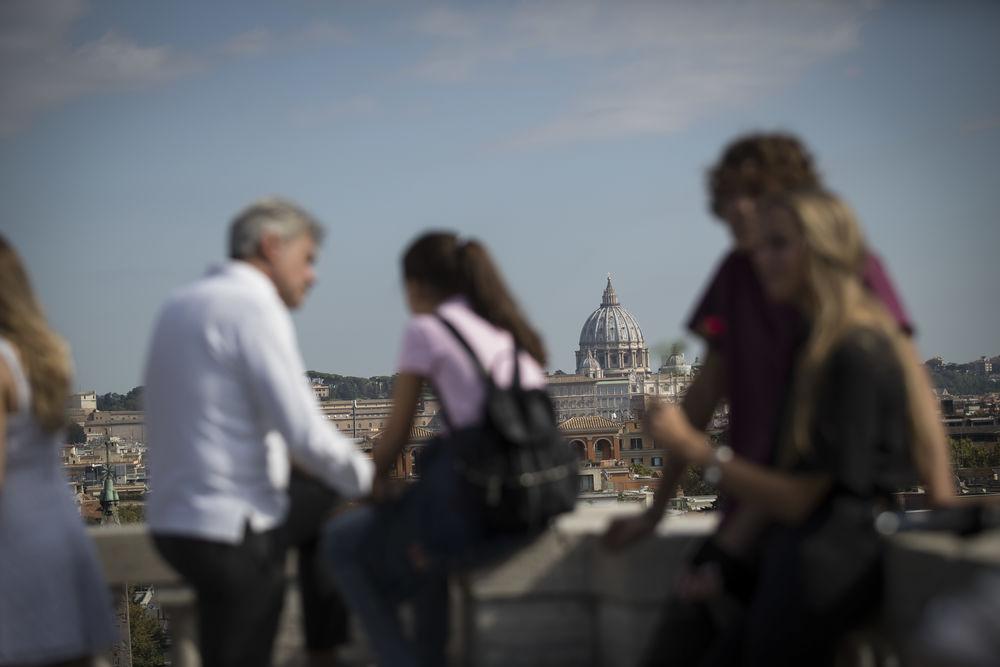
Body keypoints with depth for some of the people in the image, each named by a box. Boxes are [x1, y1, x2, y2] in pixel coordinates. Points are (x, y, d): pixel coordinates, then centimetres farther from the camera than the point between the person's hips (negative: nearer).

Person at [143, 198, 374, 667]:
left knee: (320, 505, 28)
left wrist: (283, 452, 21)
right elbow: (306, 433, -19)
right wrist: (370, 479, -3)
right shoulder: (255, 309, -16)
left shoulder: (181, 305, 12)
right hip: (230, 532, -10)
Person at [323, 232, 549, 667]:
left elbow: (396, 434, 1)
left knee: (343, 540, 17)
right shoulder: (510, 328, 18)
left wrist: (376, 479, 20)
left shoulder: (426, 330, -2)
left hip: (475, 510, -7)